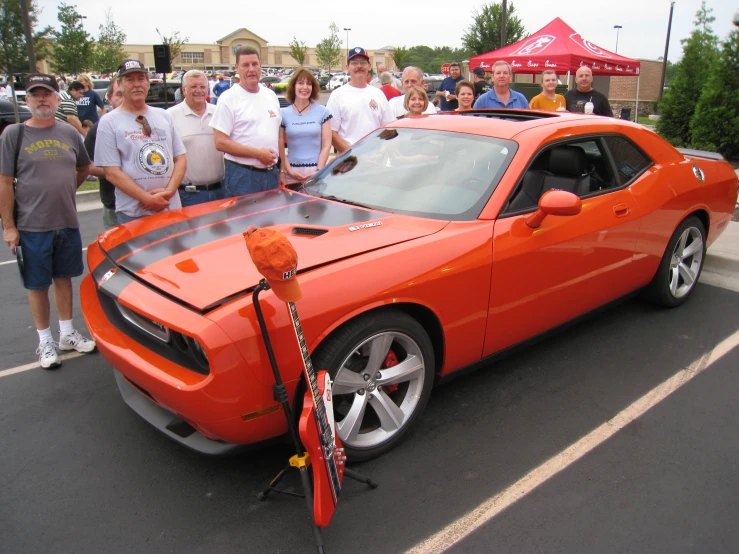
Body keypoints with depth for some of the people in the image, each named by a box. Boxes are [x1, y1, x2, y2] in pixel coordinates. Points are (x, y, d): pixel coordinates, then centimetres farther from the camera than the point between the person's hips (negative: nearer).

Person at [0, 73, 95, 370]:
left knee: (63, 278, 15)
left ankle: (67, 333, 28)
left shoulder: (70, 134, 4)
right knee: (38, 285, 6)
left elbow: (83, 169, 21)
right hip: (32, 227, -3)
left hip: (67, 222, 3)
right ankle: (45, 341, 19)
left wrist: (63, 190, 8)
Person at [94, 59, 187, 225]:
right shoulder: (109, 122, 0)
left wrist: (169, 190, -7)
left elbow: (180, 158, 10)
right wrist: (148, 199, -15)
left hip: (171, 208, 4)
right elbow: (112, 173, -7)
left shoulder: (164, 116, 12)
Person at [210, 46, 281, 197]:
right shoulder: (228, 99, -6)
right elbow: (221, 143, -12)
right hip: (242, 175, -5)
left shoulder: (271, 96, 12)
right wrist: (258, 153, -15)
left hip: (271, 173, 6)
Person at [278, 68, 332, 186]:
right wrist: (286, 170, -7)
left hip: (316, 172, 0)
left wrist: (319, 170, -7)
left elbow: (326, 145, 3)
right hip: (292, 173, 0)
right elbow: (280, 147, 5)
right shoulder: (283, 114, 6)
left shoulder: (322, 112, 5)